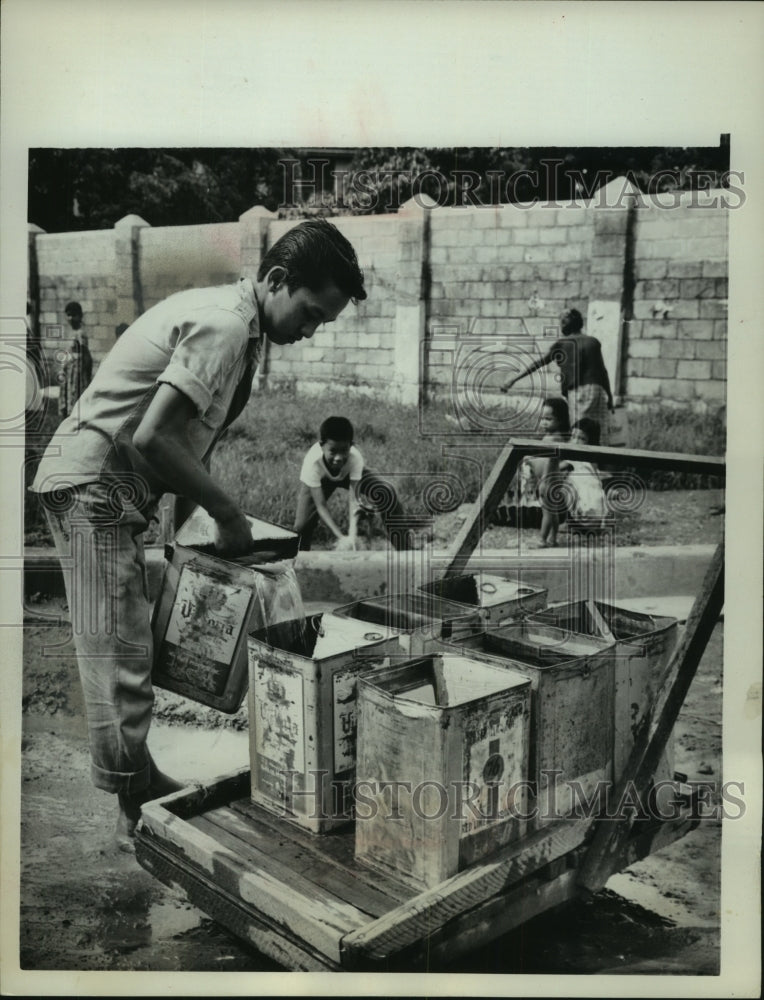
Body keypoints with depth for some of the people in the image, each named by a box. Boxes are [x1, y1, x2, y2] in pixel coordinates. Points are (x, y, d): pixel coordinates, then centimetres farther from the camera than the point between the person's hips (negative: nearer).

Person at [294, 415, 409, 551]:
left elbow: (353, 498, -42)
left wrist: (352, 534, -57)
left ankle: (401, 550, -10)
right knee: (302, 525, -17)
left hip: (349, 474, 1)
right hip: (321, 479, -1)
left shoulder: (355, 457, -39)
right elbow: (320, 505, -40)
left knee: (385, 493, -22)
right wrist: (341, 537, -51)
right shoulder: (312, 462, -41)